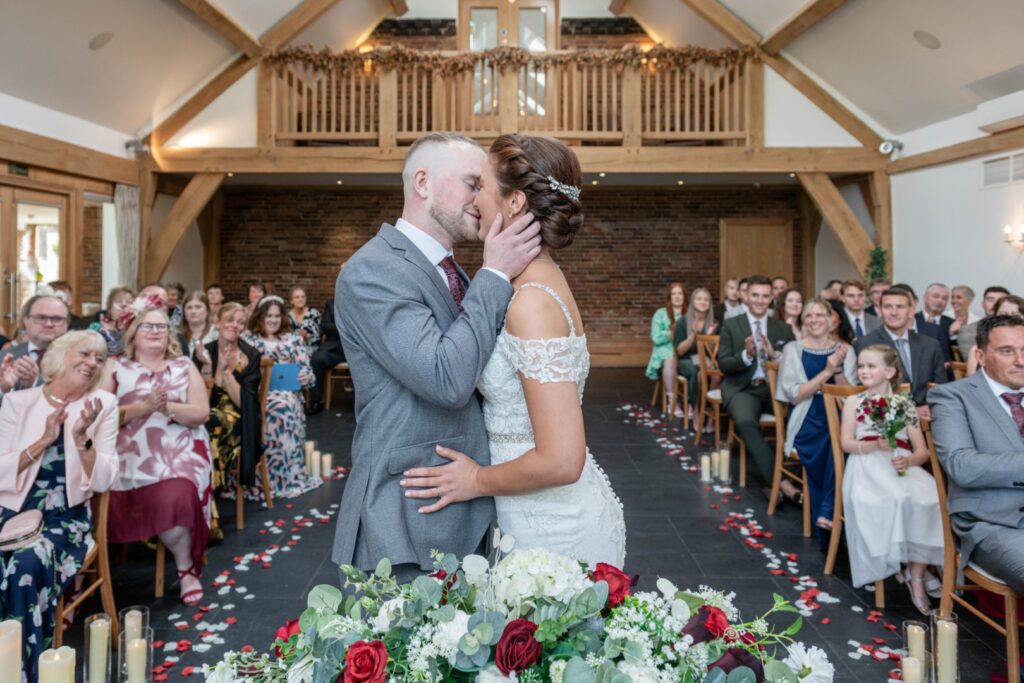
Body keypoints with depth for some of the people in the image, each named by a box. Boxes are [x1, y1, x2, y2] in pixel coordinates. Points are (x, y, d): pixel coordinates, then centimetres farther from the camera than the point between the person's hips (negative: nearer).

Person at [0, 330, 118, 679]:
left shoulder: (103, 404, 1)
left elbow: (102, 481, -6)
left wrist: (81, 437, -19)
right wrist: (43, 440, -14)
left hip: (66, 518, -1)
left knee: (28, 565, -30)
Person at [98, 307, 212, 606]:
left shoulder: (184, 367, 12)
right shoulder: (114, 366, 11)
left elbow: (201, 414, 2)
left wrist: (167, 407, -14)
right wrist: (143, 407, -15)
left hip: (179, 453, -1)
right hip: (129, 454, 1)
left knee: (174, 499, -28)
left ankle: (187, 567, -1)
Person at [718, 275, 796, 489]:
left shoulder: (783, 328, 13)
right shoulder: (730, 325, 5)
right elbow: (723, 364, -2)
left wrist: (775, 355, -13)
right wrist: (746, 354, -20)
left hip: (775, 388, 3)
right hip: (742, 389, -2)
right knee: (745, 422, -35)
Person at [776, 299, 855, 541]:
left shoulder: (844, 349, 10)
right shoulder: (793, 349, 4)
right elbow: (795, 395, -6)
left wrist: (838, 368, -14)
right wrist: (826, 372, -17)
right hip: (807, 423, -1)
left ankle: (828, 512, -25)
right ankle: (829, 513, -16)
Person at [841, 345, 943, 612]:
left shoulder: (904, 405, 18)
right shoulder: (854, 402, 14)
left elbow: (922, 451, 13)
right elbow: (846, 443, 3)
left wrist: (909, 460, -11)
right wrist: (875, 445, -15)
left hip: (902, 467, 2)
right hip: (868, 468, -2)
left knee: (926, 499, -29)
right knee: (893, 500, -34)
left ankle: (916, 574, -18)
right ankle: (918, 568, -15)